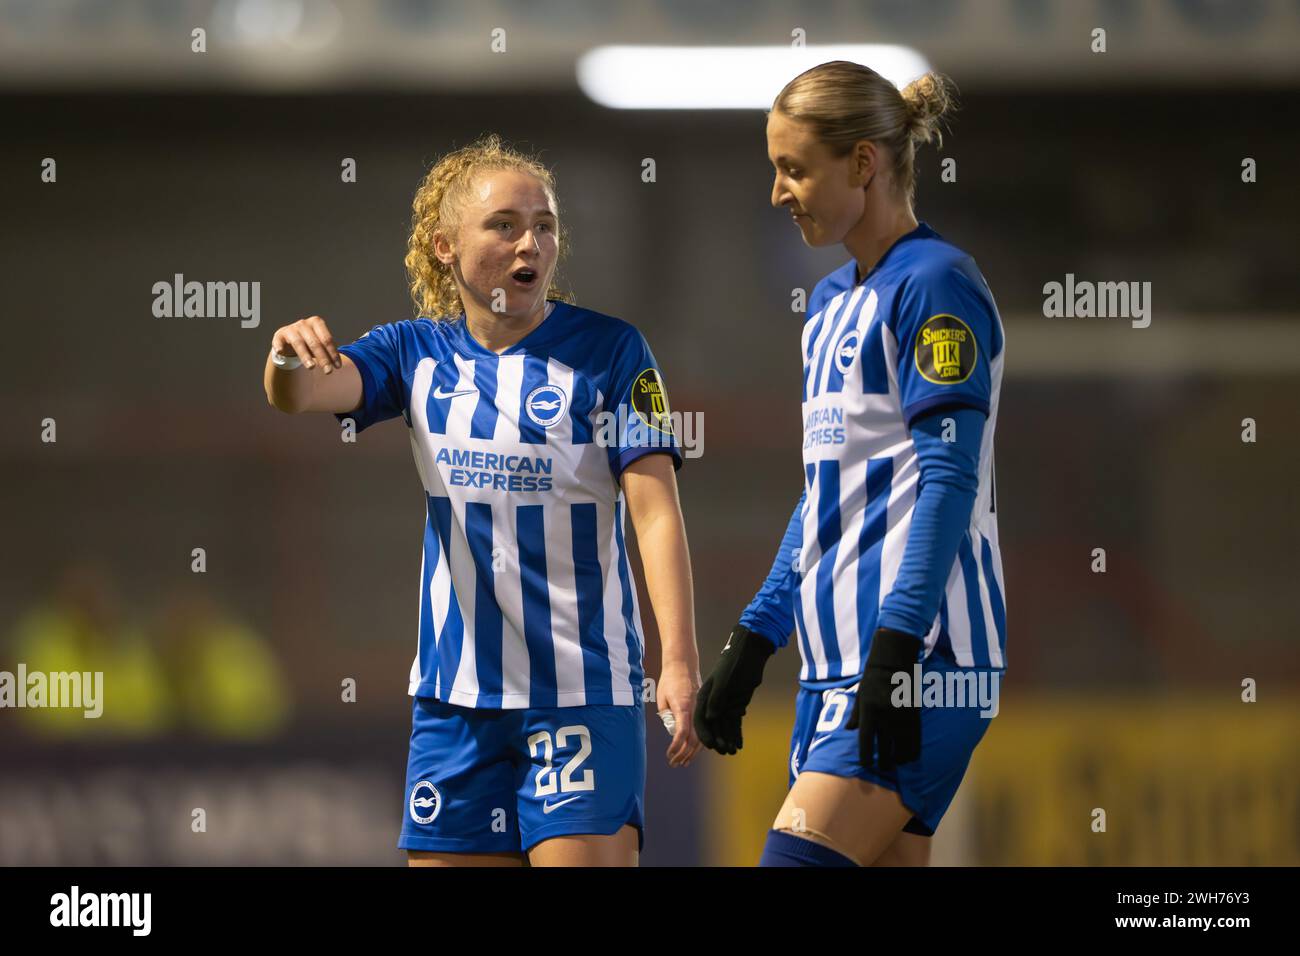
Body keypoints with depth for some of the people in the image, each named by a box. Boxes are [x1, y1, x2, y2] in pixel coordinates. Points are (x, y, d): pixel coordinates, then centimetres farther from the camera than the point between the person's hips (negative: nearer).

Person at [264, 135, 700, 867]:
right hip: (456, 694, 4)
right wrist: (291, 356, -35)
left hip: (582, 690, -4)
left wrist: (680, 662, -22)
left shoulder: (609, 351, -5)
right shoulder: (419, 353, 6)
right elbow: (301, 393, -10)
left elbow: (657, 511, -12)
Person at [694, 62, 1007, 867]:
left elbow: (949, 477, -15)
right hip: (839, 656, 9)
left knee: (800, 857, -20)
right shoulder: (831, 303, 20)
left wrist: (897, 648, -22)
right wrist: (753, 641, 22)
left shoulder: (935, 283, -8)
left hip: (919, 653, -9)